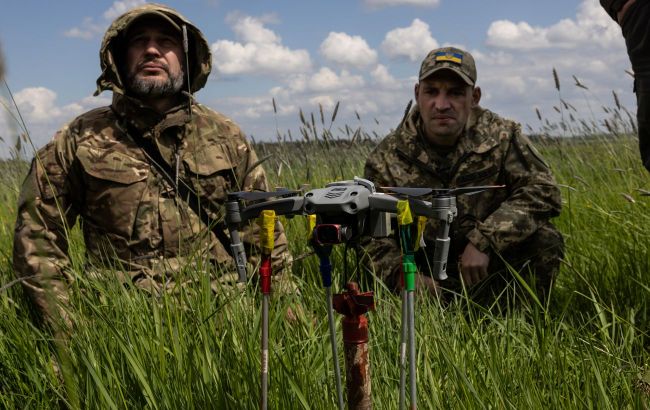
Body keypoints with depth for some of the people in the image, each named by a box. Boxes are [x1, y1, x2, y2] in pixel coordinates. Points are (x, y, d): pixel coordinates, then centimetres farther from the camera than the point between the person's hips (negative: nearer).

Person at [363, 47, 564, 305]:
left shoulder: (500, 136, -8)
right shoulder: (385, 161, -9)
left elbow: (543, 191, -16)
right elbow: (377, 241, -9)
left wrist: (484, 241, -27)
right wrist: (405, 275, -31)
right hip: (430, 281, 0)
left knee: (545, 241, -25)